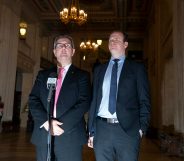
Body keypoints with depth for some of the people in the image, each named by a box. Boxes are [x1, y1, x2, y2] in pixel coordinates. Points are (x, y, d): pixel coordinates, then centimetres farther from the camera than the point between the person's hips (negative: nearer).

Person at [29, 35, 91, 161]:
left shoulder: (82, 75, 5)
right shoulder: (43, 75, 14)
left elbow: (84, 103, -7)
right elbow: (33, 100, 4)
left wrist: (62, 124, -16)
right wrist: (46, 121, -12)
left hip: (70, 136, -2)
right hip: (43, 136, 3)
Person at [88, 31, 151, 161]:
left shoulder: (137, 68, 7)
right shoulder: (99, 70, 15)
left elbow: (144, 100, 3)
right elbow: (94, 100, 12)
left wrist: (142, 127, -7)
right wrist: (92, 130, 8)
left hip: (128, 129, -2)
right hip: (102, 128, 3)